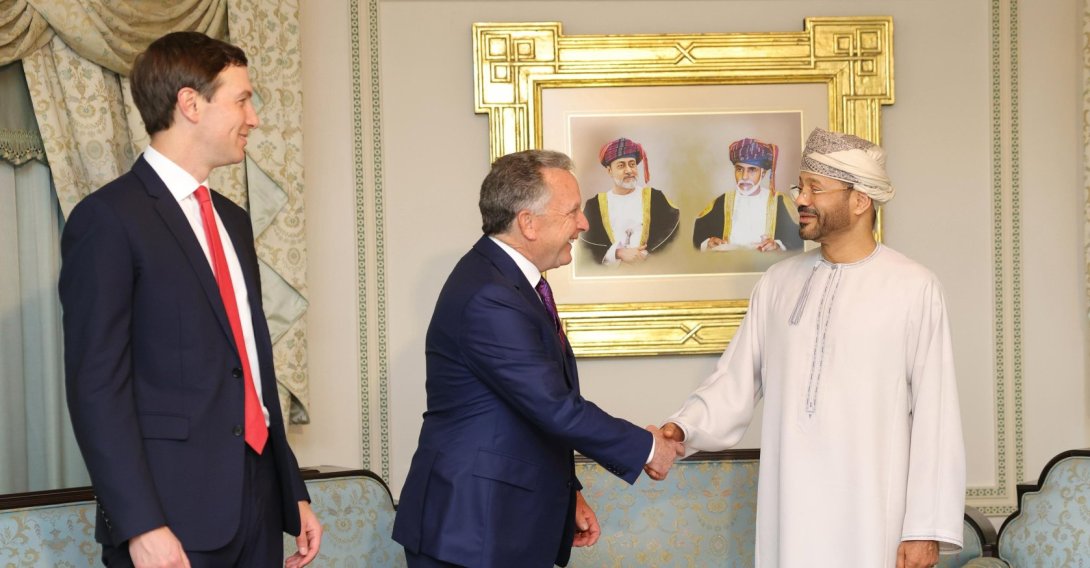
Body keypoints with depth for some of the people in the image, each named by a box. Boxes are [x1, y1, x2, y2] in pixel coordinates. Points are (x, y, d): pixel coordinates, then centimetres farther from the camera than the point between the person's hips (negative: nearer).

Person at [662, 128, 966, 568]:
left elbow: (935, 414, -8)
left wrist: (928, 527, -10)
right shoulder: (778, 281, 6)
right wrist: (684, 428, -12)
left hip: (870, 514, -4)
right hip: (789, 506, 4)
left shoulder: (914, 288, -7)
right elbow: (737, 379, 6)